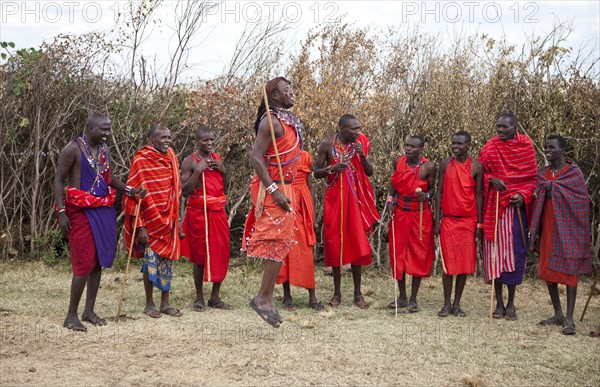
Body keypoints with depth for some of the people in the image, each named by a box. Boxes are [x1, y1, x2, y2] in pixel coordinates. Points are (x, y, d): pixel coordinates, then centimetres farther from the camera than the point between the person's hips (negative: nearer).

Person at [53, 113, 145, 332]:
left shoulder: (104, 150, 11)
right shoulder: (74, 148, -9)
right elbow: (58, 180, -9)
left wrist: (130, 190, 5)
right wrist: (61, 212, -17)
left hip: (104, 209, 7)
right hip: (81, 211, -7)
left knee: (99, 260, 8)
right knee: (84, 262, -8)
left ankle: (89, 310, 19)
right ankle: (71, 316, 2)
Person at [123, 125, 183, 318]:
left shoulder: (171, 157, 7)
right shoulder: (141, 160, -12)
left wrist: (177, 220, 13)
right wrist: (140, 227, -17)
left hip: (168, 220, 6)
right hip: (150, 220, -6)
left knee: (167, 259, 9)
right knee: (151, 259, 0)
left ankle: (165, 303, 18)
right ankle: (149, 304, 13)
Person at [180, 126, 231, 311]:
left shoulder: (217, 159, 13)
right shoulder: (190, 161, -4)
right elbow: (185, 191, -10)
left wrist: (223, 170, 0)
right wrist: (198, 171, -18)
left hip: (218, 211, 5)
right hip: (199, 212, -5)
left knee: (221, 253, 4)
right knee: (200, 255, 0)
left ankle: (215, 297, 14)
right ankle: (199, 298, 10)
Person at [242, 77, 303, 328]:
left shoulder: (289, 120, 14)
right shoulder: (271, 121, -14)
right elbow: (255, 158, -21)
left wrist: (285, 190, 15)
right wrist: (274, 191, -24)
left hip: (283, 188, 9)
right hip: (273, 188, -9)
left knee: (280, 245, 11)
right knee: (278, 243, -8)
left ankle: (267, 298, 18)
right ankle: (263, 298, -1)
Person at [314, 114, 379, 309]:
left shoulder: (361, 143, 3)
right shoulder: (327, 144, -4)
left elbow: (370, 172, 5)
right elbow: (316, 172, 0)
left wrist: (362, 156, -12)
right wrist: (332, 168, -19)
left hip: (355, 198, 2)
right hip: (335, 198, -2)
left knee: (357, 244, 2)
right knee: (335, 244, 2)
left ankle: (358, 293, 10)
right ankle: (337, 293, 13)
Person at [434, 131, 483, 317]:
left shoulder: (476, 167, 0)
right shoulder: (445, 164, 2)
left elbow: (479, 195, 3)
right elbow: (439, 192, 5)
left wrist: (479, 223, -1)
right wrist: (437, 220, 0)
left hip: (468, 220, 0)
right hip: (448, 220, 0)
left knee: (465, 262, 3)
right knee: (448, 262, 1)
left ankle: (457, 304, 13)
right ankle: (447, 304, 9)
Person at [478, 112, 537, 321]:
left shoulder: (526, 146, 2)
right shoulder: (491, 146, 1)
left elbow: (532, 177, 5)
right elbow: (480, 171, 8)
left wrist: (524, 195, -11)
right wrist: (491, 180, -13)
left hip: (517, 205, 0)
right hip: (494, 205, 0)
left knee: (515, 252, 1)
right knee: (494, 251, 2)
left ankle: (511, 303, 12)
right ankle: (499, 303, 12)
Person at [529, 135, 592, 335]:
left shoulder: (573, 172, -5)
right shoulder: (542, 174, 9)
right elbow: (537, 201, 10)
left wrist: (547, 185, -8)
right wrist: (535, 230, 6)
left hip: (567, 228, -5)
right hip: (548, 229, 5)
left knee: (569, 271, -5)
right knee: (547, 271, 6)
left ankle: (569, 319, -4)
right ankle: (558, 314, 18)